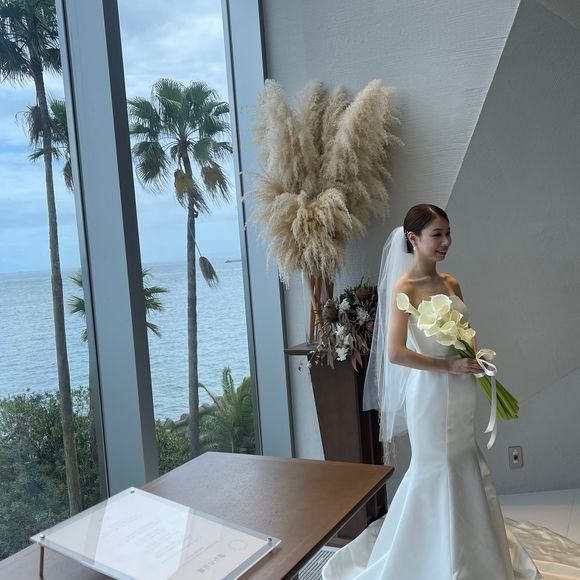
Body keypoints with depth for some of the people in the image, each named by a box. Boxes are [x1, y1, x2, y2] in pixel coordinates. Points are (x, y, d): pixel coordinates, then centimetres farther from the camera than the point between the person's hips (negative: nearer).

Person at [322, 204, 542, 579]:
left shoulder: (451, 283, 7)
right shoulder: (404, 287, -14)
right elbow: (396, 353, -20)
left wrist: (476, 359, -3)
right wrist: (450, 367, -18)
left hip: (461, 393, 7)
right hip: (430, 391, -7)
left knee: (464, 467, 19)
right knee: (435, 471, 6)